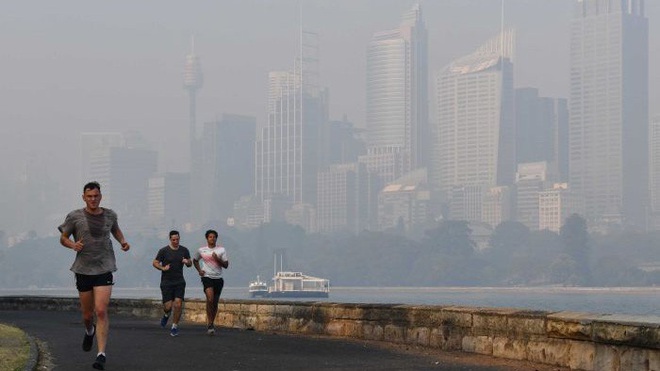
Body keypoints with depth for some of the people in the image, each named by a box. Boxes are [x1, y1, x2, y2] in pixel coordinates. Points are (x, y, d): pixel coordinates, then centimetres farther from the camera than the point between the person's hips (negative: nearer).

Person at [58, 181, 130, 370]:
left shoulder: (109, 215, 5)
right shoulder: (75, 216, -2)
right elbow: (63, 238, 7)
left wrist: (122, 241, 8)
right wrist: (73, 245, -14)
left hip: (104, 269, 0)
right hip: (83, 270, 1)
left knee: (101, 311, -15)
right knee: (87, 314, 11)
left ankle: (101, 355, -12)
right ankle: (89, 331, 48)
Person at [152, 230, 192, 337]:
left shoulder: (184, 250, 5)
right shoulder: (164, 251, -4)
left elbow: (190, 263, 16)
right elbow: (155, 263, 0)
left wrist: (187, 262, -8)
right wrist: (163, 268, -19)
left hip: (179, 282, 2)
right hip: (166, 282, -2)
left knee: (178, 305, -11)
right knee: (168, 306, -5)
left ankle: (174, 326, 4)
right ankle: (166, 315, 32)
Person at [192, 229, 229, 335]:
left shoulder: (221, 250, 4)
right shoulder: (201, 250, 5)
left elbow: (226, 265, 3)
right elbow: (195, 260, 23)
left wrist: (218, 259, -14)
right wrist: (199, 270, 7)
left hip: (218, 278, 2)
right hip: (207, 277, -2)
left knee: (215, 302, 7)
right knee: (210, 298, -23)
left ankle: (212, 323, 24)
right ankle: (209, 323, -17)